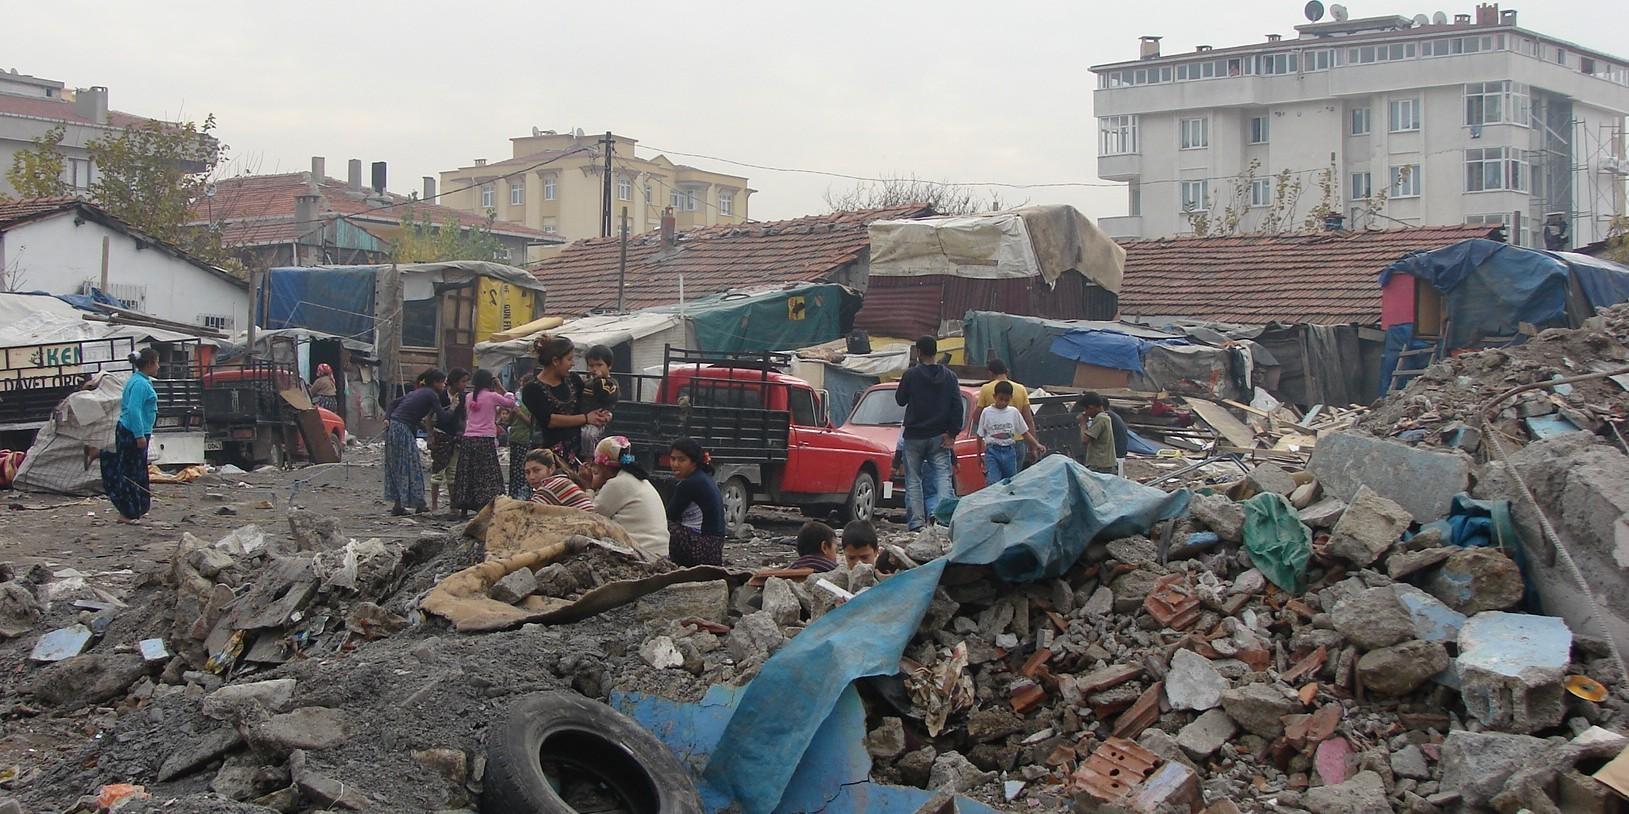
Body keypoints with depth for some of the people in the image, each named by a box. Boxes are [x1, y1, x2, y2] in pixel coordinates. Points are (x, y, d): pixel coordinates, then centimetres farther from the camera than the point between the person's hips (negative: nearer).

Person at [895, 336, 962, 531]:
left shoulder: (911, 375, -7)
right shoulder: (949, 376, 2)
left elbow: (900, 400, 5)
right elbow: (957, 407, -1)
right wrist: (952, 433, 1)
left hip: (914, 436, -2)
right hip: (939, 436, 2)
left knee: (913, 479, 6)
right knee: (943, 476, -1)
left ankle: (917, 521, 0)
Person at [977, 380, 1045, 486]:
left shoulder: (1014, 412, 6)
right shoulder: (987, 412, -1)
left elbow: (1025, 432, 11)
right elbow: (980, 435, 5)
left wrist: (1037, 445, -2)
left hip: (1009, 451, 3)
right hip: (992, 451, -3)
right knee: (992, 484, -15)